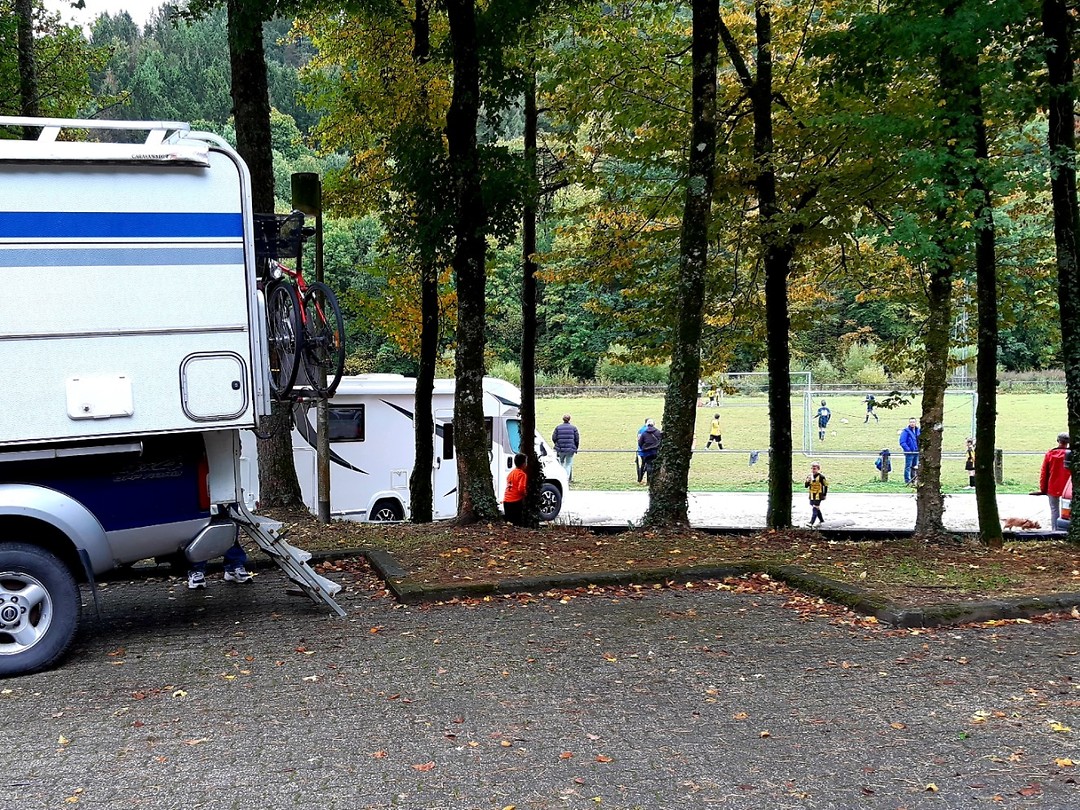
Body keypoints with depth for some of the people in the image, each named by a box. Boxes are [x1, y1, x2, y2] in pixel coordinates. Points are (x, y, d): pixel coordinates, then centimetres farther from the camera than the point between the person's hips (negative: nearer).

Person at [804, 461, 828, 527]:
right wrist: (808, 481, -16)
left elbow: (826, 486, -3)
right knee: (817, 509, 16)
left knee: (815, 509, -11)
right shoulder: (809, 476, 6)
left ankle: (811, 522, -17)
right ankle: (821, 520, 32)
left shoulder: (821, 477, -11)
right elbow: (806, 486, 5)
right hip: (812, 496, 7)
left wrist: (824, 495, -2)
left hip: (818, 496, -7)